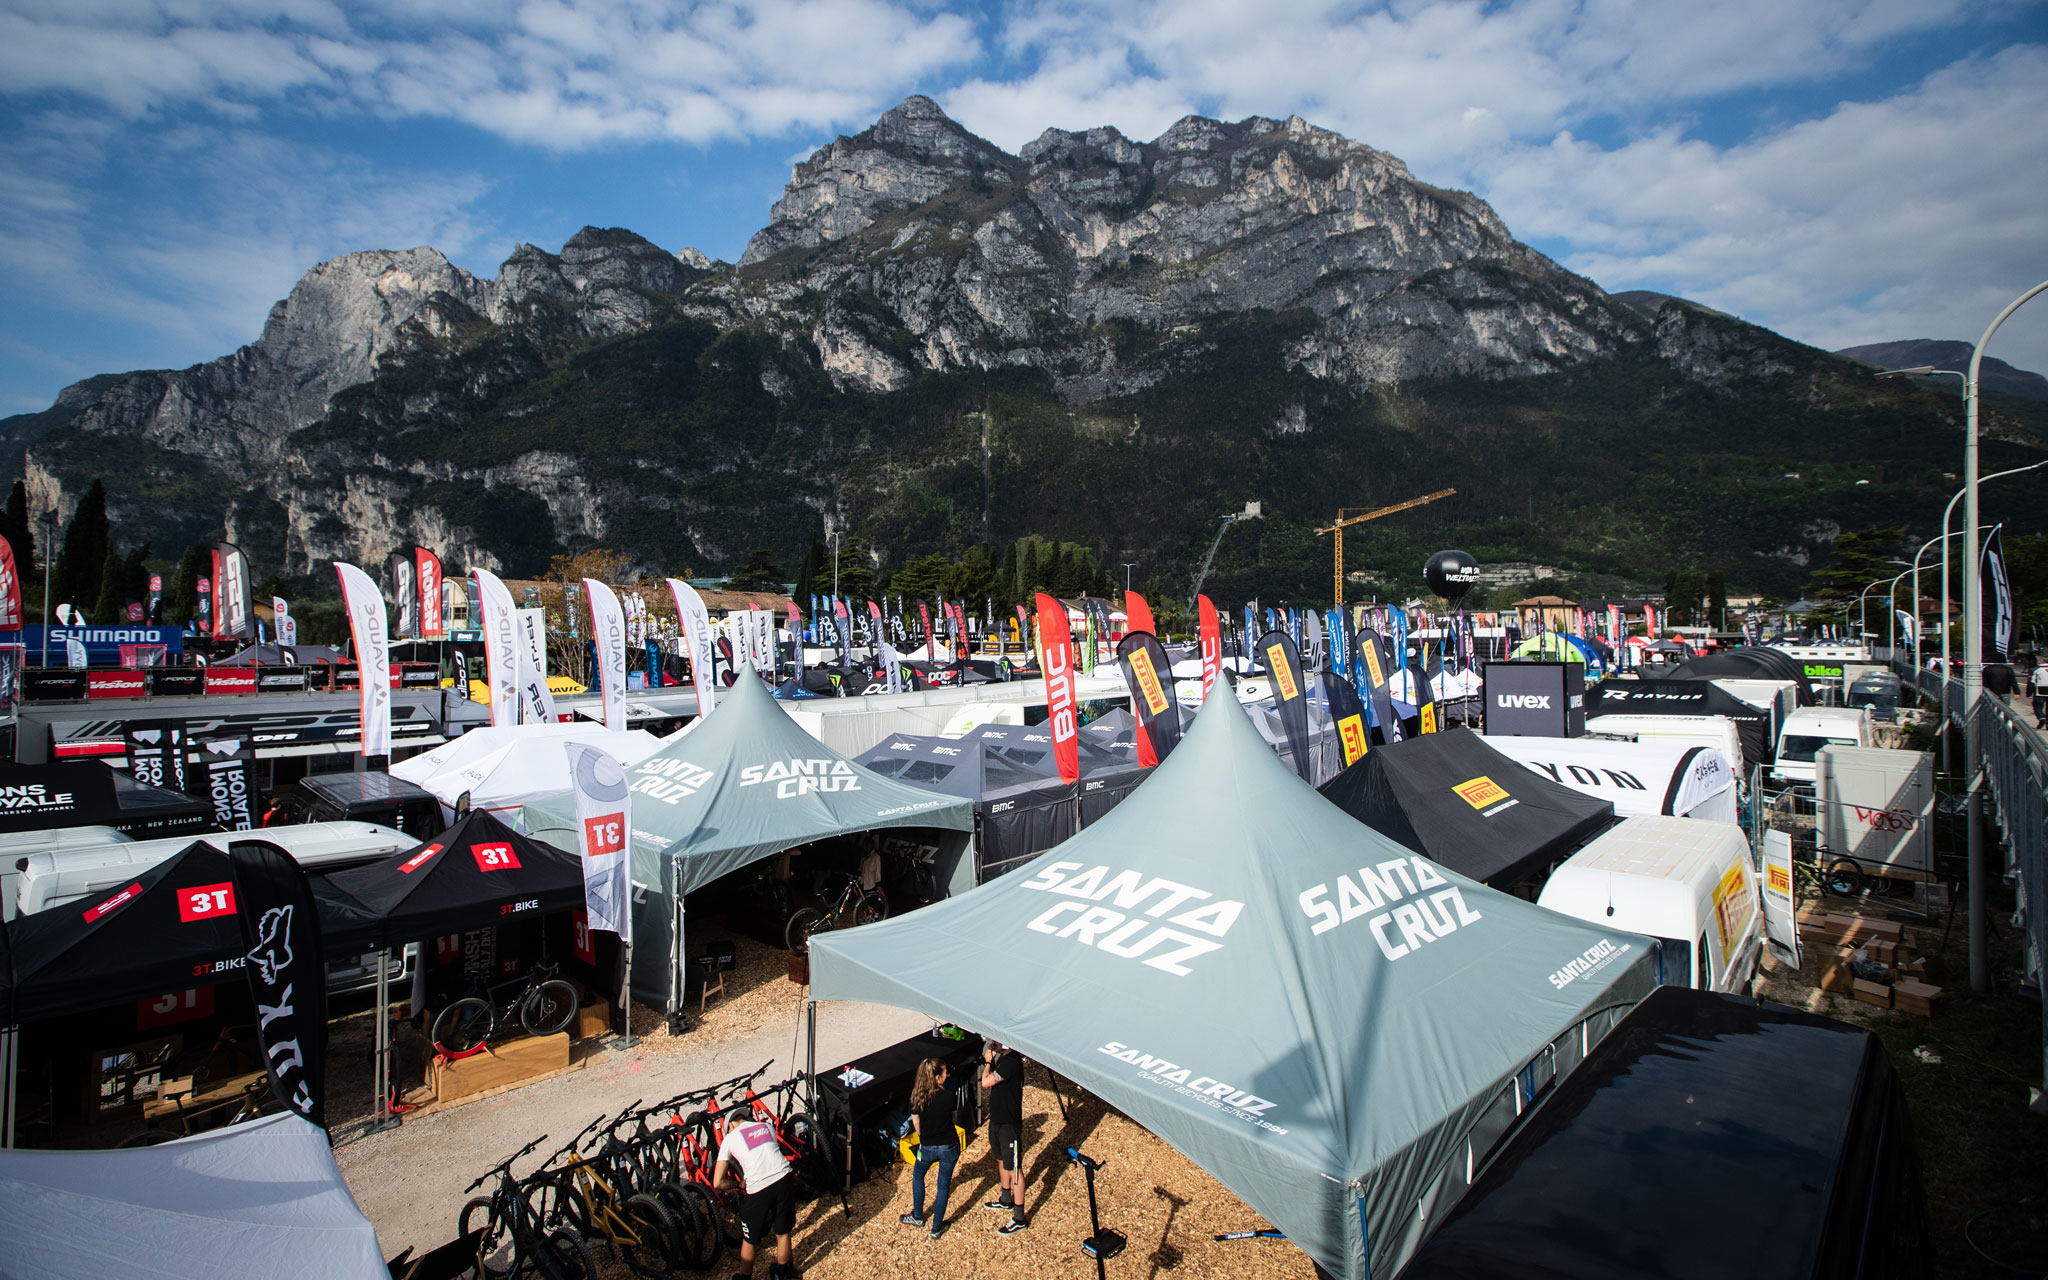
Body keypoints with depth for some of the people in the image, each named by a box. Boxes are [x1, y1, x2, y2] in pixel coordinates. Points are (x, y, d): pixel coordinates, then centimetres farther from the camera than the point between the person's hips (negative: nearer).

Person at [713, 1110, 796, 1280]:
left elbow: (718, 1183, 5)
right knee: (783, 1234, 24)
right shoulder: (767, 1126, 20)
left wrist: (740, 1184, 21)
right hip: (784, 1179, 4)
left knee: (749, 1241, 21)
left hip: (758, 1189, -3)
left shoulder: (729, 1139, 11)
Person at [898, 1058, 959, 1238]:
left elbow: (916, 1124, -3)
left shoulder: (916, 1095, -16)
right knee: (943, 1185, 17)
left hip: (927, 1148, 1)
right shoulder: (948, 1095, -22)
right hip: (949, 1147, -1)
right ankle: (936, 1228, 28)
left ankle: (917, 1217, 40)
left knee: (917, 1176, 30)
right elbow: (954, 1114, -3)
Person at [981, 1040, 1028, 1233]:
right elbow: (991, 1080, 14)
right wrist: (990, 1060, 2)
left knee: (1014, 1169, 1)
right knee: (1002, 1161, 25)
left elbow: (986, 1082, -27)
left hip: (1009, 1124, -10)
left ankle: (1019, 1219, 10)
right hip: (997, 1119, 10)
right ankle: (1006, 1201, 45)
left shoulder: (1011, 1062, -27)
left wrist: (988, 1061, -12)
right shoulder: (1003, 1058, 3)